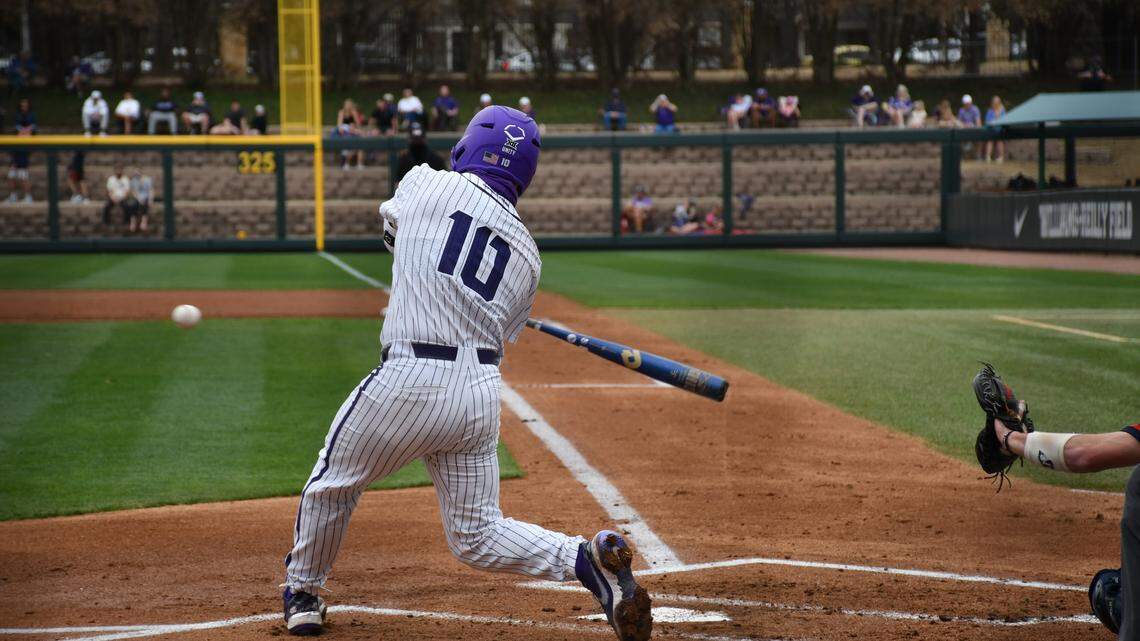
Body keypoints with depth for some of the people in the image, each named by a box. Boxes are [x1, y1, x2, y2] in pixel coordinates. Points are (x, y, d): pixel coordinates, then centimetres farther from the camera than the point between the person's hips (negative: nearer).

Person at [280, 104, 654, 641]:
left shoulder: (425, 185, 2)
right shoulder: (527, 254, 12)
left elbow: (390, 223, 25)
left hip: (410, 380, -4)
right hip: (482, 391, 4)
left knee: (333, 482, 21)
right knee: (477, 536, 12)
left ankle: (303, 593, 35)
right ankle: (587, 559, -9)